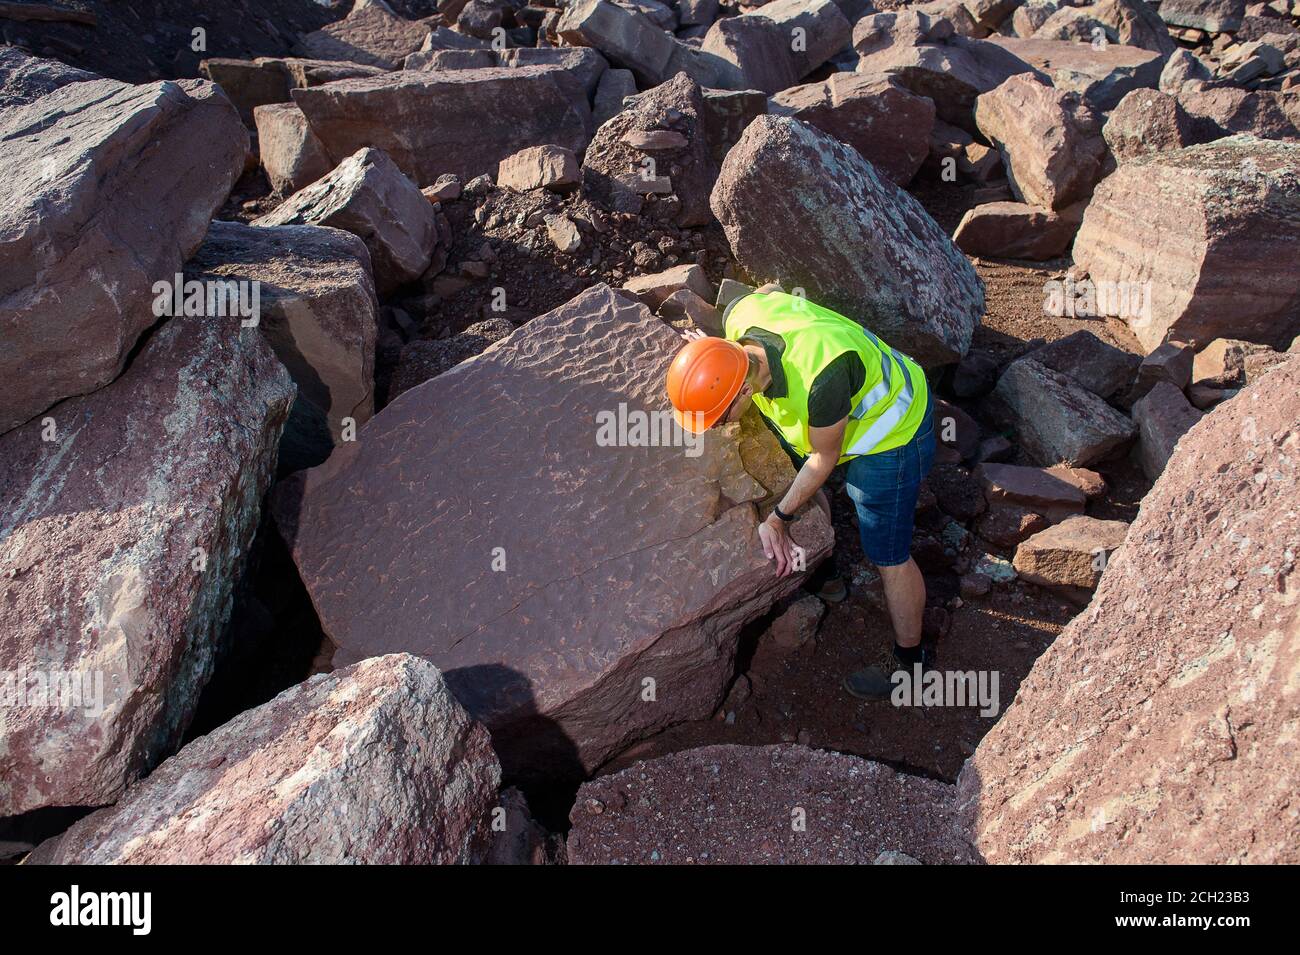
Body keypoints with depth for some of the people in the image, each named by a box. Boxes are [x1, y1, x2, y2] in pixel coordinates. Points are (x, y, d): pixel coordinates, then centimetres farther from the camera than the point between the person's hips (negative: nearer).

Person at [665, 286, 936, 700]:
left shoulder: (820, 379, -45)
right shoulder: (739, 317, -24)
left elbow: (823, 457, -24)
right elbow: (769, 289, 3)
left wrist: (779, 519, -15)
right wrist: (718, 353, 4)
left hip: (890, 435, -8)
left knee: (888, 558, 5)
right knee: (799, 477, 27)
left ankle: (911, 659, 28)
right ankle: (827, 575, 51)